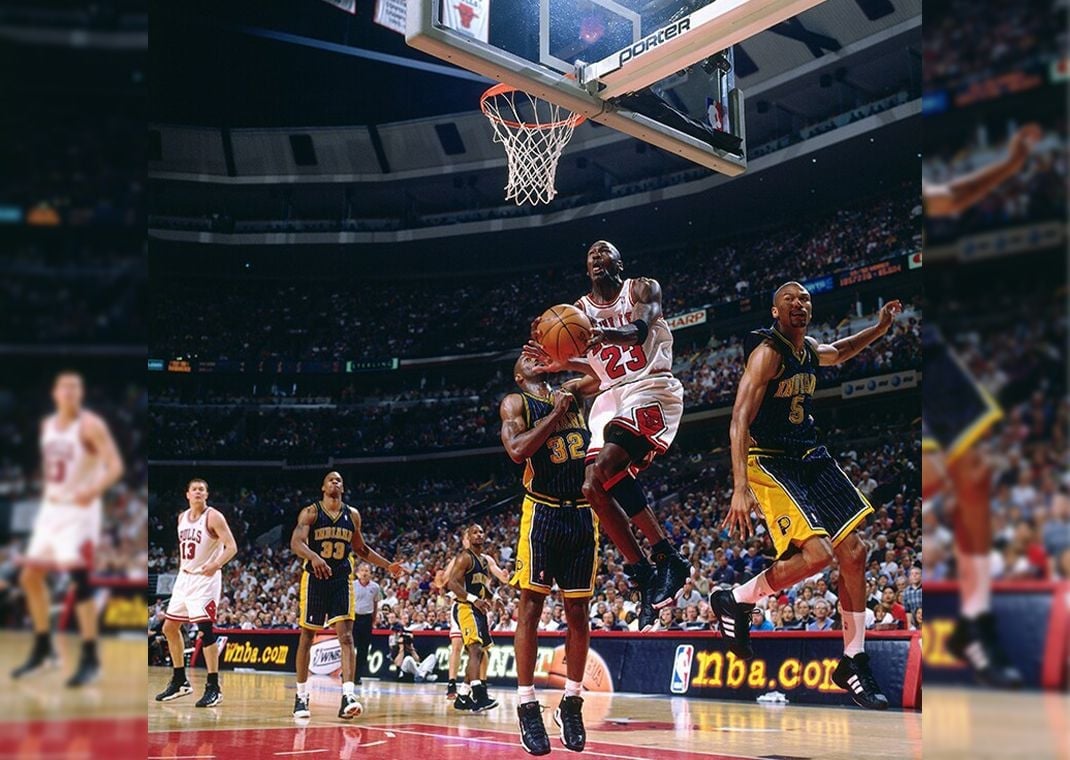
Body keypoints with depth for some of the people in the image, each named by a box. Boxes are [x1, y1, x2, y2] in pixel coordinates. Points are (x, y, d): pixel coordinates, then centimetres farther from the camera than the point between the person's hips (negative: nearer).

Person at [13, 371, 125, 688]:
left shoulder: (90, 425, -13)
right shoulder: (47, 425, 9)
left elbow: (115, 465, -21)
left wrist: (95, 489, -38)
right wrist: (49, 491, 12)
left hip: (80, 509, -8)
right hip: (52, 508, 8)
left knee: (79, 581, -15)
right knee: (30, 576, 10)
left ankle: (90, 659, -9)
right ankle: (43, 649, 26)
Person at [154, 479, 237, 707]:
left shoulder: (213, 517, -12)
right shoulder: (182, 517, 9)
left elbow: (231, 547, -19)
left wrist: (217, 564, -35)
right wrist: (182, 567, 16)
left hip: (206, 578, -8)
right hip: (185, 577, 8)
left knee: (205, 630, -15)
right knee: (170, 627, 11)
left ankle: (213, 688, -11)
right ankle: (180, 681, 24)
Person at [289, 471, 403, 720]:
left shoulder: (352, 515, 8)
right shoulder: (311, 512, -5)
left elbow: (360, 548, 21)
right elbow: (296, 542, -19)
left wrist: (387, 565, 14)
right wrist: (313, 556, -39)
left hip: (341, 580, 2)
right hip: (314, 579, -2)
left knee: (346, 636, -12)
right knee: (307, 637, 5)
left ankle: (348, 696, -21)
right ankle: (301, 696, 16)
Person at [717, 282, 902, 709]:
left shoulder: (812, 351, 9)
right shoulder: (768, 352, -16)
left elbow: (839, 353, 37)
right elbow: (740, 421, -24)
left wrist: (880, 328, 22)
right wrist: (740, 488, -34)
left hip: (810, 458, 8)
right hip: (770, 463, -8)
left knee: (853, 553, 2)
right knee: (816, 553, -23)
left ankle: (853, 662, 13)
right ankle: (734, 603, 0)